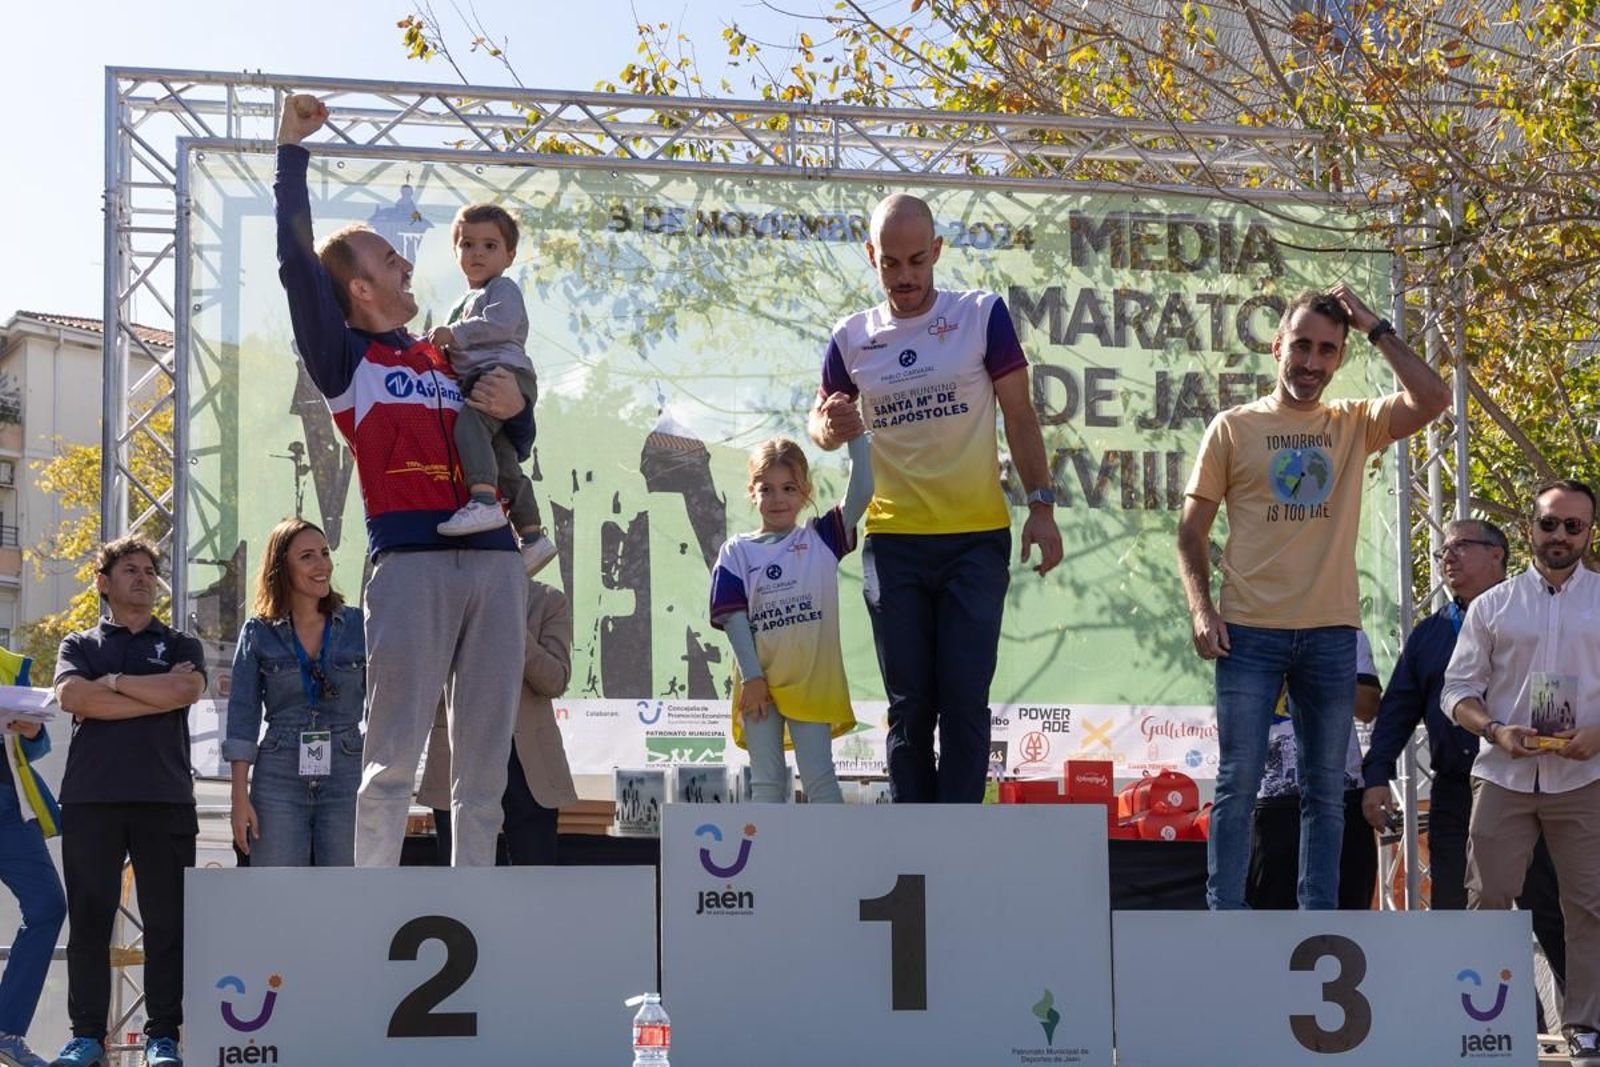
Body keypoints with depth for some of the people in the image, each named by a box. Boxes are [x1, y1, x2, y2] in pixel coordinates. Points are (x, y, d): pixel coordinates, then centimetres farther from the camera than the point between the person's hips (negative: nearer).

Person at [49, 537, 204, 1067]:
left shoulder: (180, 645, 16)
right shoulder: (79, 645, 16)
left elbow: (186, 691, -6)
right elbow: (73, 696, -5)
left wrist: (113, 681, -1)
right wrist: (157, 691, -6)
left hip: (165, 798, 0)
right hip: (90, 798, 0)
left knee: (166, 920, -2)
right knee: (88, 918, 1)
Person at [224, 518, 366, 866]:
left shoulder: (357, 626, 6)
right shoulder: (259, 632, 6)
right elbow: (243, 715, 4)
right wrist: (240, 796, -4)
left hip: (346, 776, 1)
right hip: (278, 778, 0)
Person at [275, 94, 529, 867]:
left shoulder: (446, 361, 24)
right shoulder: (345, 359, 9)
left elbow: (516, 445, 26)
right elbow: (296, 261, -2)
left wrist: (514, 410, 3)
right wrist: (292, 152, 3)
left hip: (493, 559, 5)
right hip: (411, 562, -5)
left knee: (484, 764, 4)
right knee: (393, 758, -8)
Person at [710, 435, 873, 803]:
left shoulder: (821, 539, 6)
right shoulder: (737, 552, 5)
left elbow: (862, 491, -7)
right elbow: (733, 617, -2)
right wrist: (750, 677, -10)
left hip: (811, 681, -1)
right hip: (759, 684, 1)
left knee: (819, 779, -1)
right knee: (766, 782, 6)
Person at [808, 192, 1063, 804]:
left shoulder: (981, 315, 0)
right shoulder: (852, 338, 6)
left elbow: (1019, 415, 1)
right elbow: (819, 422, 13)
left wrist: (1041, 505, -6)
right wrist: (829, 426, -12)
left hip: (976, 539, -2)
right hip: (892, 542, 2)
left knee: (965, 701, -5)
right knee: (909, 706, 6)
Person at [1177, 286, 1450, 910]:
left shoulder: (1356, 424, 10)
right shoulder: (1234, 428, 6)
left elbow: (1433, 399, -7)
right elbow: (1192, 528, 6)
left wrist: (1375, 328, -1)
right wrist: (1201, 609, -7)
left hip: (1331, 631, 2)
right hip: (1250, 630, -2)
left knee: (1325, 792, 6)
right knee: (1239, 784, -4)